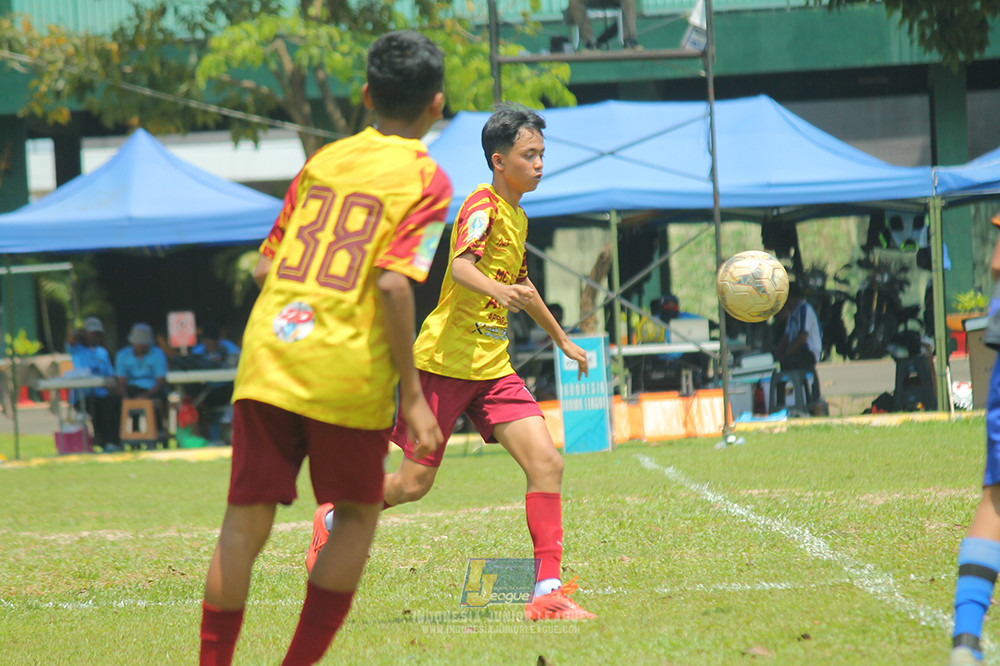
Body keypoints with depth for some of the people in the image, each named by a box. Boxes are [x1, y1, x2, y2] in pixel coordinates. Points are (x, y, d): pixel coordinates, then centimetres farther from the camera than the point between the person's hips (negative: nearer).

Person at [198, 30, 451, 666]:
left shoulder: (323, 160, 14)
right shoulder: (427, 180, -2)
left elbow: (265, 265, 15)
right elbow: (393, 282, -14)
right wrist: (411, 393, -10)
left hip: (268, 355, 4)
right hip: (350, 374, -4)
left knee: (246, 522, 5)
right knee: (358, 517, 15)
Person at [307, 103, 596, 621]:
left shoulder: (517, 216, 16)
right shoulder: (482, 205, -11)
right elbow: (461, 266, -30)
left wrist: (562, 339, 44)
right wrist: (495, 289, -50)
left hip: (492, 366, 7)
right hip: (446, 360, -7)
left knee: (546, 462, -10)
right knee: (414, 483, -1)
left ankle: (548, 593, -12)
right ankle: (333, 522, 28)